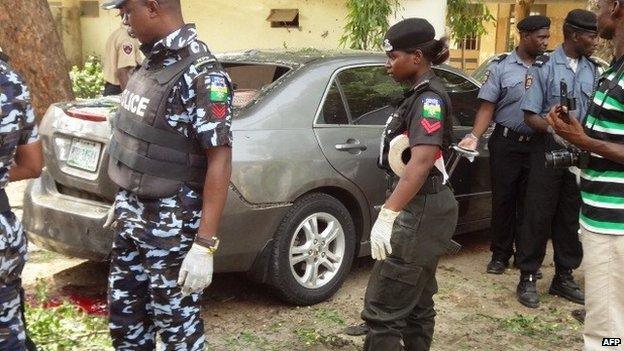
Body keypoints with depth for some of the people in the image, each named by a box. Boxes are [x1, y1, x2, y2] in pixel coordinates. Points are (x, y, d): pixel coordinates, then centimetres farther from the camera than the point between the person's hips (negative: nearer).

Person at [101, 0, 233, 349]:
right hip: (131, 214, 9)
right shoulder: (153, 61, 7)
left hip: (171, 224, -8)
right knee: (125, 317, 19)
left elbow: (220, 160, -21)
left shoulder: (200, 73, -19)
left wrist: (204, 246, -23)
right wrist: (126, 202, 19)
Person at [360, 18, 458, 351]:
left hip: (421, 213, -11)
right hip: (421, 210, 11)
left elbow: (422, 161, -32)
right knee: (415, 304, 18)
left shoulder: (429, 98, -17)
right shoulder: (421, 94, 15)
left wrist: (386, 214, -40)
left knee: (382, 310, -8)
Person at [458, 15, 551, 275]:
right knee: (503, 200, 5)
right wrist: (475, 136, -16)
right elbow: (487, 106, -3)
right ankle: (501, 254, 18)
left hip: (538, 146, 2)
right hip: (507, 144, -2)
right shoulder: (501, 67, -1)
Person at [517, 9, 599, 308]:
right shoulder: (544, 67, -5)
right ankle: (527, 278, 8)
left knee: (571, 217, 10)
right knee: (539, 215, -1)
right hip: (548, 151, -4)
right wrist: (553, 127, -25)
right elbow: (530, 115, -8)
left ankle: (564, 277, 21)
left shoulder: (594, 71, 9)